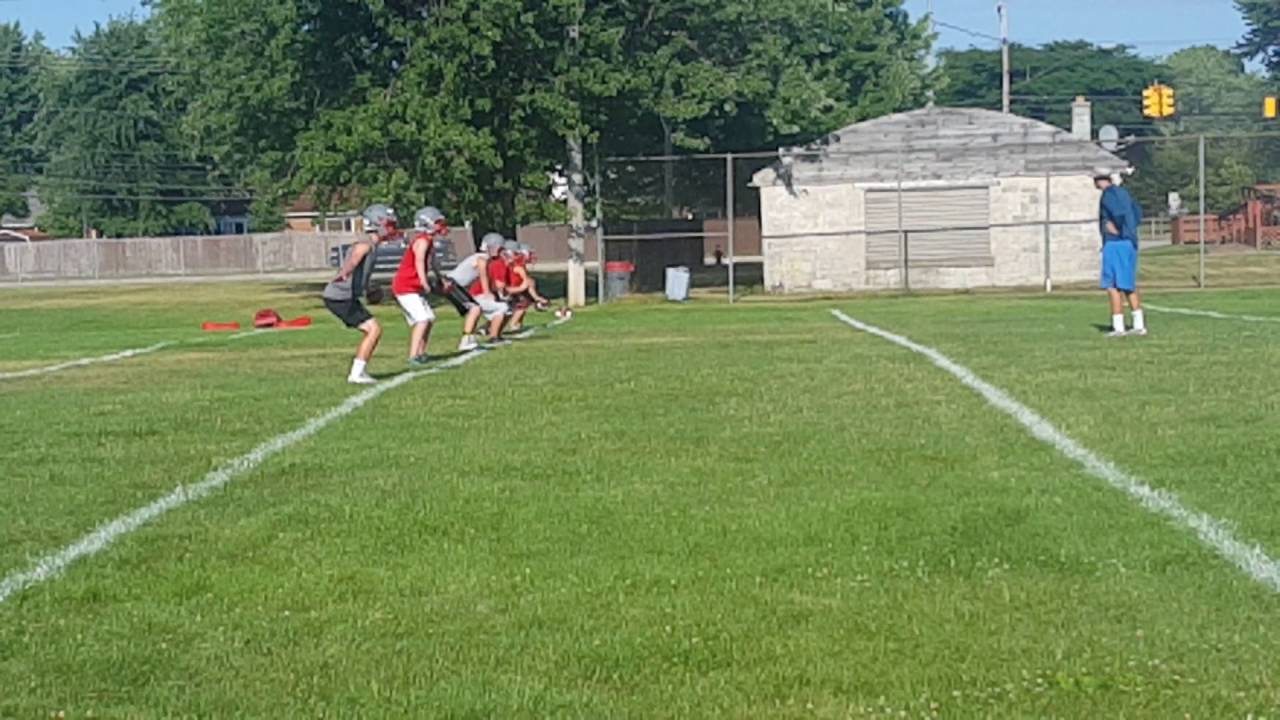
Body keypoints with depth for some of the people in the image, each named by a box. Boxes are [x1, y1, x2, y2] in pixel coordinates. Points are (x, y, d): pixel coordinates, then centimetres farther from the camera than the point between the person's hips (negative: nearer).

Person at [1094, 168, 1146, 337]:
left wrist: (1117, 230, -13)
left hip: (1114, 244, -9)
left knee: (1112, 285, -6)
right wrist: (1129, 229, 11)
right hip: (1130, 243, 9)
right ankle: (1139, 325, 15)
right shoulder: (1122, 192, 15)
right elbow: (1137, 213, 19)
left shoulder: (1108, 194, -11)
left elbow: (1119, 213, -27)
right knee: (1129, 285, 14)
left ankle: (1118, 327, -9)